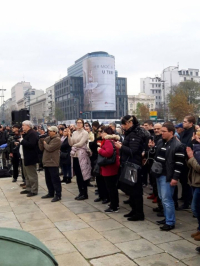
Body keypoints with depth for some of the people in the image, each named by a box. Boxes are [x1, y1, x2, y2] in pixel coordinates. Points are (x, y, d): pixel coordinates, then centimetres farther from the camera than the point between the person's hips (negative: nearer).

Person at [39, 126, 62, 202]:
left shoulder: (57, 140, -12)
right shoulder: (47, 138, 13)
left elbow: (49, 148, -22)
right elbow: (41, 148, 10)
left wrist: (45, 143, -4)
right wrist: (41, 140, -3)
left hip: (53, 163, -9)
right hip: (46, 162, 9)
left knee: (55, 179, -4)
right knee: (48, 179, 17)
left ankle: (58, 195, 1)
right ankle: (51, 193, 29)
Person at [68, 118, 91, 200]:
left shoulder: (85, 133, -6)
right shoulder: (74, 133, 12)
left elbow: (81, 144, -15)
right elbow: (71, 144, 5)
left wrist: (74, 145, 0)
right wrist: (69, 136, -8)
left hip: (82, 155, -6)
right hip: (75, 155, 6)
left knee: (83, 175, -2)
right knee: (77, 175, 10)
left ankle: (85, 194, 7)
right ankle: (81, 192, 20)